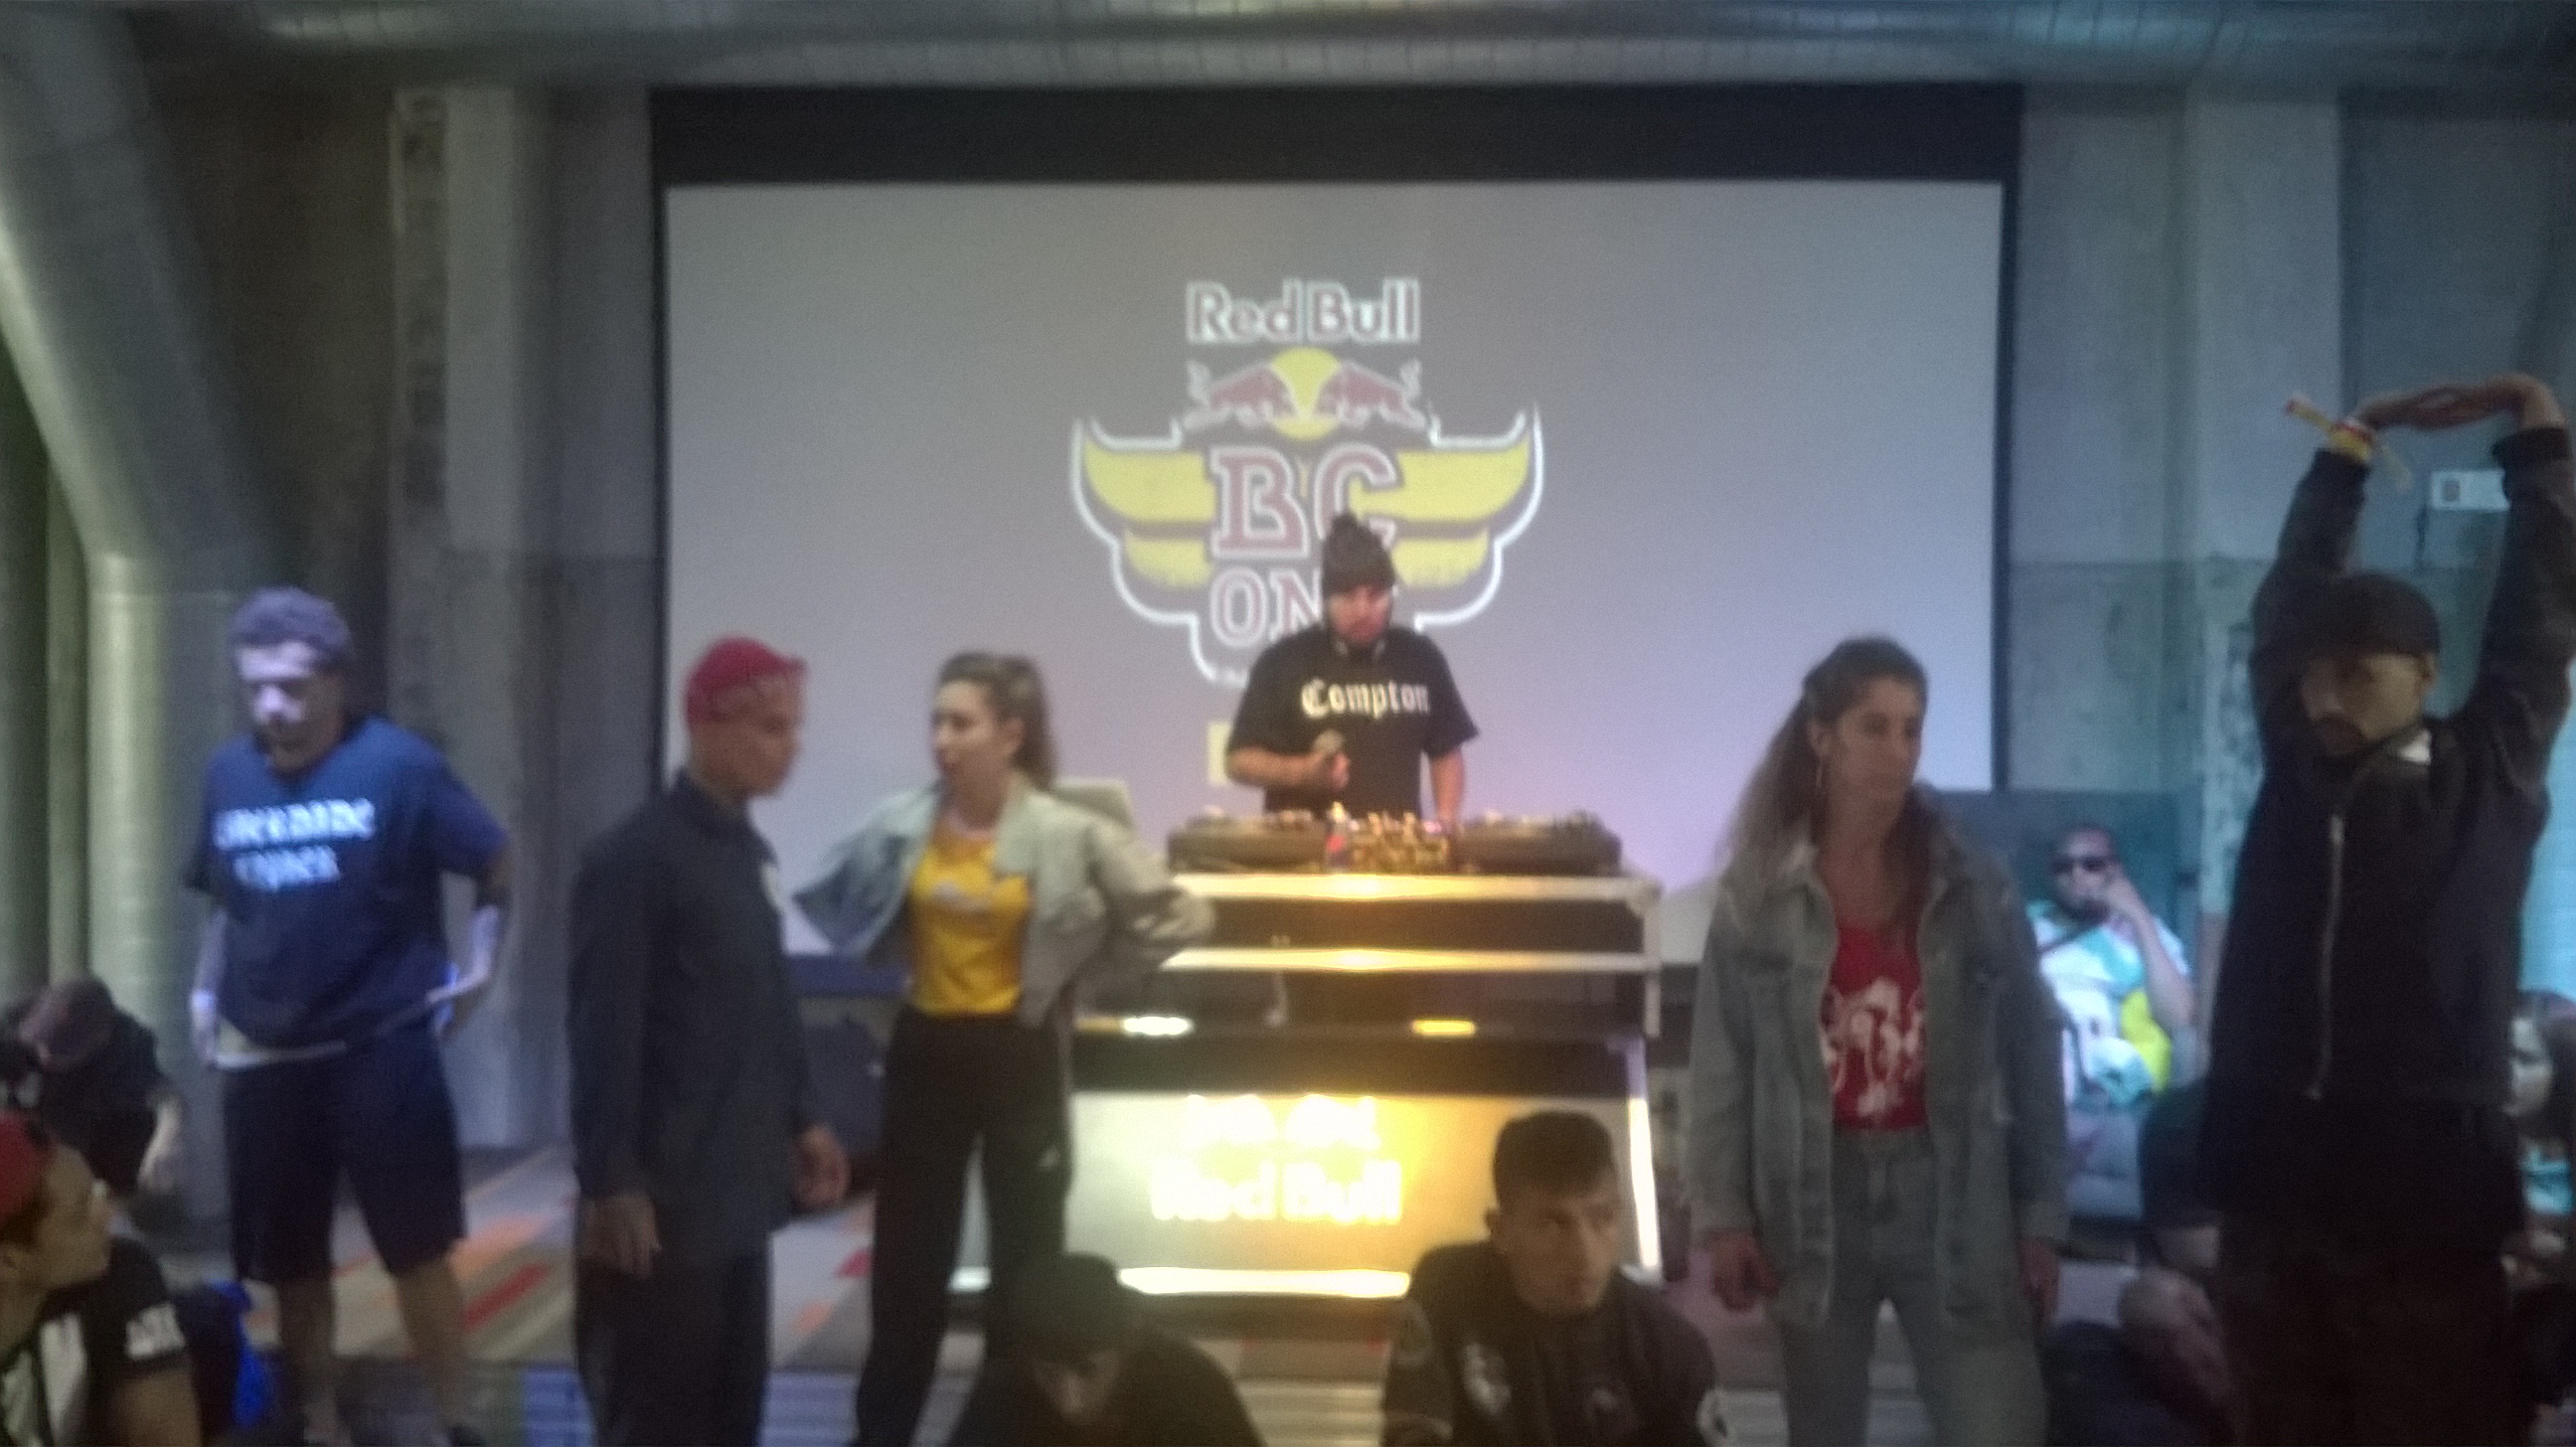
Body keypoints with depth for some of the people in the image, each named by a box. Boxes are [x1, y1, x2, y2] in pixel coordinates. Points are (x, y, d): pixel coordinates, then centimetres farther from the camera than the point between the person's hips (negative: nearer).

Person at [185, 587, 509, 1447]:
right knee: (292, 1270, 14)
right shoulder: (229, 774, 3)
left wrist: (480, 963, -8)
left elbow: (496, 861, -1)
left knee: (419, 1256, 4)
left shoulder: (397, 765, -10)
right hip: (265, 1060, 4)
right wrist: (205, 991, 9)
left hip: (382, 1049, -4)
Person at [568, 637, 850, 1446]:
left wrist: (802, 1118, 18)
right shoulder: (635, 859, -15)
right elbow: (605, 1034, -17)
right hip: (662, 1196, -8)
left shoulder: (750, 852, 11)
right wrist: (610, 1182, -18)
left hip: (737, 1187, 8)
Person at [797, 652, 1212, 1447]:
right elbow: (828, 899, 13)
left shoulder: (1069, 835, -14)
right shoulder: (899, 825, -4)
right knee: (909, 1258, 11)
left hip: (1019, 1056, -2)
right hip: (924, 1052, 3)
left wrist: (1078, 974, -5)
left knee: (1026, 1259, 6)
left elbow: (1177, 914, -9)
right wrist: (897, 959, 5)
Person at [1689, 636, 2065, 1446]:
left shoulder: (1976, 888, 0)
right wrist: (1724, 1214, -5)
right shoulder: (1757, 892, -2)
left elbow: (2030, 1056, 4)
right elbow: (1722, 1064, 0)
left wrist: (2041, 1216, 1)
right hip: (1815, 1198, 0)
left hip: (1952, 1197, 0)